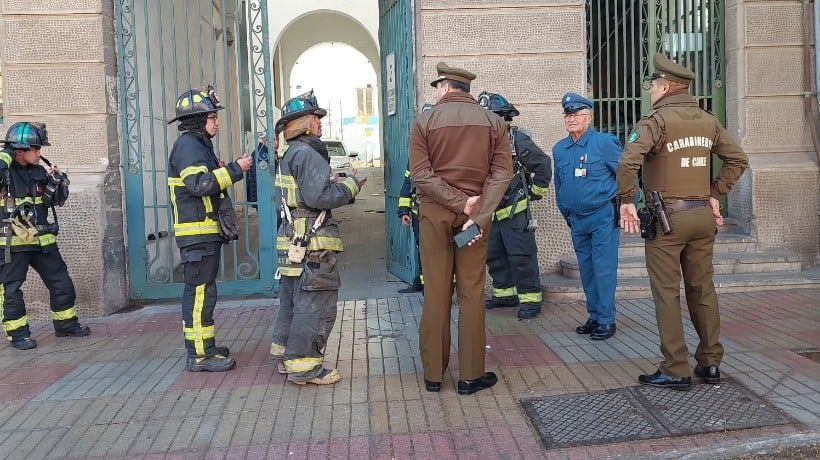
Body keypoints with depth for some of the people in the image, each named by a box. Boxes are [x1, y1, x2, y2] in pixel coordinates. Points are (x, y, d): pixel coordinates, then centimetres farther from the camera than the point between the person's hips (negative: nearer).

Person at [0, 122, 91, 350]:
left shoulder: (39, 171, 7)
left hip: (42, 241, 6)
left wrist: (57, 182, -5)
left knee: (61, 282, 10)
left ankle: (66, 324, 25)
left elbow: (57, 200, 11)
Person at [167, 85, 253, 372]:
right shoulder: (188, 145, -12)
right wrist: (234, 169, -22)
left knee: (201, 291, 16)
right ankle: (199, 355, -3)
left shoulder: (198, 145, 21)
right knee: (200, 293, -8)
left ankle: (205, 346, 25)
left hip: (206, 232, 11)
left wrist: (221, 171, 13)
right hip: (197, 233, -11)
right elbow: (199, 184, -26)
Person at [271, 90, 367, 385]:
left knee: (292, 300, 19)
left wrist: (332, 183, 18)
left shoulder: (289, 155, 19)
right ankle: (303, 366, 2)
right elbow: (319, 197, -23)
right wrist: (350, 185, -10)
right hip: (312, 245, -11)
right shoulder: (307, 154, -14)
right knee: (315, 305, -4)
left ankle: (285, 352, 31)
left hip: (293, 242, 11)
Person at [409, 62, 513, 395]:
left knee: (435, 293, 6)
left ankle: (433, 374, 14)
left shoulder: (425, 121, -1)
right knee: (472, 293, 6)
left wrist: (460, 203, -12)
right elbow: (502, 173, -7)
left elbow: (420, 174, -11)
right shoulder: (493, 122, 4)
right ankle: (471, 376, 11)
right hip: (476, 212, 1)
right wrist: (478, 216, -14)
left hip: (434, 211, -1)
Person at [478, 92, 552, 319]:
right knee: (494, 255, 14)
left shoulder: (517, 139, -11)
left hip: (515, 211, -8)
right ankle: (505, 293, 26)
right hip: (491, 211, 8)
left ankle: (530, 298, 2)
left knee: (521, 255, -6)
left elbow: (543, 163, -10)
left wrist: (536, 191, -6)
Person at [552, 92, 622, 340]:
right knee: (586, 271, 12)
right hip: (577, 221, 6)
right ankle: (594, 316, 23)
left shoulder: (604, 142, -9)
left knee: (603, 270, -4)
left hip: (603, 217, -6)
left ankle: (606, 320, 6)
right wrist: (566, 213, 20)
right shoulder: (559, 149, 8)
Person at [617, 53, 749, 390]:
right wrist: (715, 194, 15)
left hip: (666, 217, -6)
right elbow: (738, 159, 15)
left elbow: (628, 162, -24)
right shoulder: (708, 120, 10)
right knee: (703, 289, 14)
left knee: (667, 293, 1)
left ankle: (676, 371, 6)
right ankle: (710, 363, 23)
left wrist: (627, 201, -13)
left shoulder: (656, 119, -10)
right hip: (703, 215, 6)